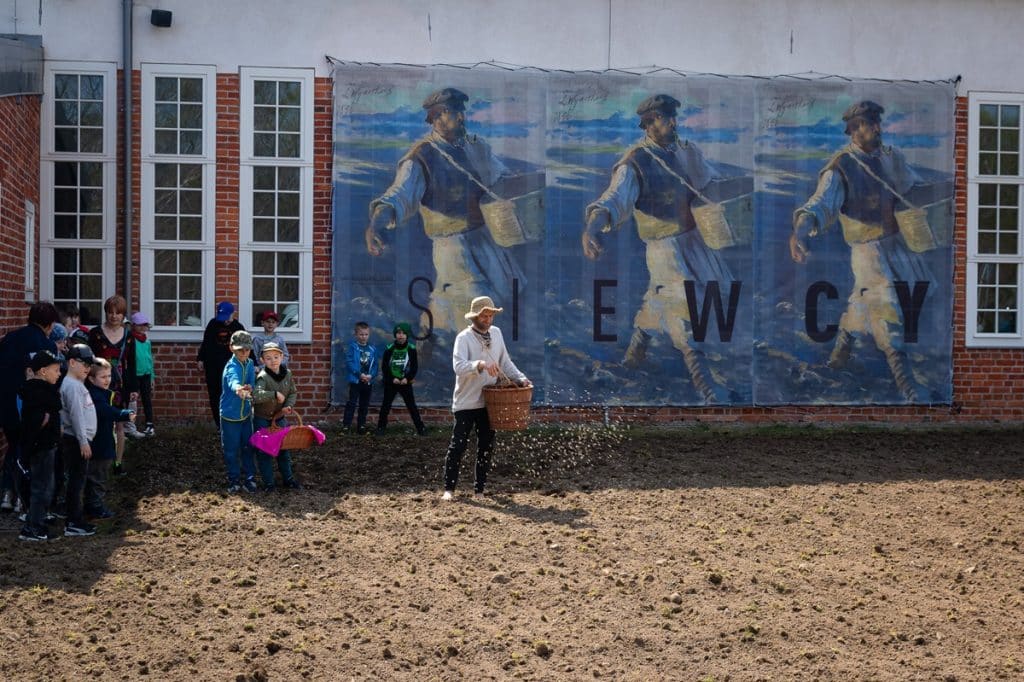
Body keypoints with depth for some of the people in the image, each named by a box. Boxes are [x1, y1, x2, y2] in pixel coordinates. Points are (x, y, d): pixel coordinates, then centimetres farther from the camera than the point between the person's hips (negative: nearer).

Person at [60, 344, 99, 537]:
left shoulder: (77, 384, 16)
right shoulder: (72, 385, -16)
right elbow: (76, 415, -21)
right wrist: (83, 441, -21)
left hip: (79, 440, 10)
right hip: (75, 441, -10)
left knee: (77, 480, 13)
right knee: (76, 480, -6)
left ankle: (73, 518, 20)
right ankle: (73, 523, -2)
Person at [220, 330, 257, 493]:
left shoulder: (250, 364, 0)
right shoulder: (232, 367, -22)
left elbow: (251, 383, -5)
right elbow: (234, 380, -43)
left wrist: (249, 388, -29)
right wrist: (238, 389, -66)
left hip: (246, 413, 5)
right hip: (230, 414, -5)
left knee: (247, 447, 11)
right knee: (231, 450, 6)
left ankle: (250, 478, 23)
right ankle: (233, 480, 21)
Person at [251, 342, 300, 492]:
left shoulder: (287, 374, -4)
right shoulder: (263, 377, -22)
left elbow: (293, 393, 6)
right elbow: (256, 394, -39)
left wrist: (289, 405, -11)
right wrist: (275, 394, -44)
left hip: (279, 418, 5)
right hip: (262, 419, -5)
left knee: (284, 449, 13)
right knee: (264, 451, 2)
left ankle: (288, 479, 26)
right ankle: (268, 482, 13)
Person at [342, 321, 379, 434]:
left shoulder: (372, 349, 5)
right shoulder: (352, 347, -6)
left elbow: (375, 364, 5)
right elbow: (349, 363, -13)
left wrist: (370, 375, -12)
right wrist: (360, 374, -18)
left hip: (368, 381, 4)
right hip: (355, 380, -4)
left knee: (364, 405, 12)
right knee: (352, 403, -6)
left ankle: (361, 425, 21)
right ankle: (346, 425, -4)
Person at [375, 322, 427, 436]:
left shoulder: (411, 349, -6)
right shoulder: (389, 349, -7)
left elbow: (415, 366, -3)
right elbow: (384, 366, -4)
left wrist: (408, 378, -15)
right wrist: (392, 379, -13)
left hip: (406, 382, 0)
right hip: (390, 383, 1)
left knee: (412, 406, 1)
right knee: (385, 405, 5)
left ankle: (420, 427, 5)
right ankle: (381, 427, 15)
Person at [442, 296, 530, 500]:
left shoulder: (496, 333, 8)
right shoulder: (464, 337, -12)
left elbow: (505, 362, 16)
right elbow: (458, 366, -27)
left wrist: (520, 378, 2)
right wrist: (481, 365, -43)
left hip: (489, 401, 6)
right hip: (466, 402, -6)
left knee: (486, 447, 9)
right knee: (458, 446, -3)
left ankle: (479, 489, 19)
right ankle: (449, 489, 7)